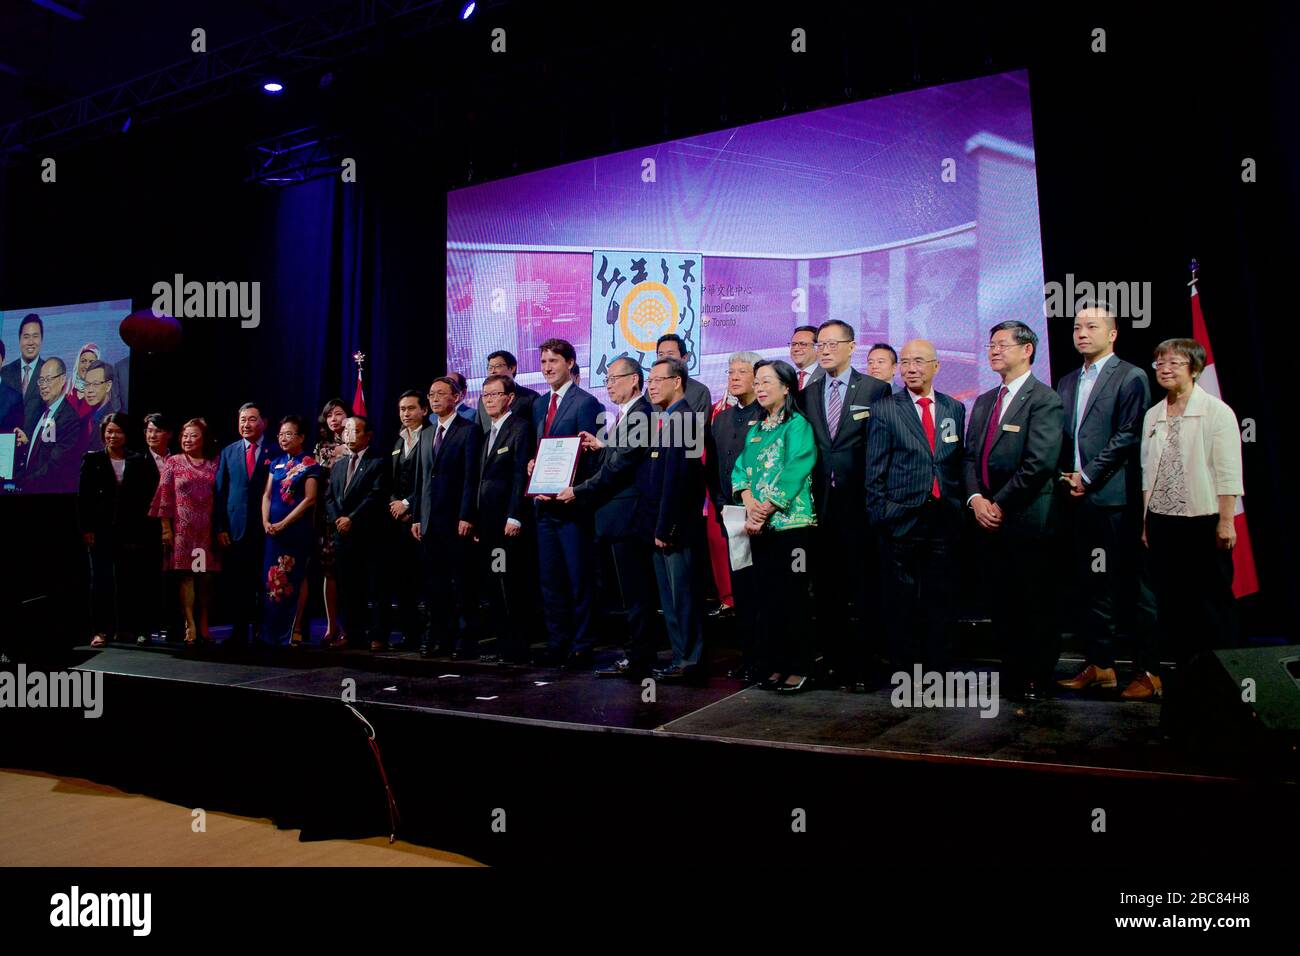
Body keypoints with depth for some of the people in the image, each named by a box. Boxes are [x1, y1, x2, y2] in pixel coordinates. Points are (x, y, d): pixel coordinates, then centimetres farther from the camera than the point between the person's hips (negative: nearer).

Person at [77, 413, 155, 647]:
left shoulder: (138, 461, 6)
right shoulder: (92, 459, 4)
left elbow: (145, 496, 5)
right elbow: (83, 496, 1)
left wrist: (139, 530, -1)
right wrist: (86, 528, -5)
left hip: (129, 531, 1)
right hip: (101, 530, -1)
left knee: (129, 579, 4)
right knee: (101, 579, 2)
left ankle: (127, 627, 13)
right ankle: (101, 630, 7)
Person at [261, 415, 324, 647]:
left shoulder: (310, 464, -4)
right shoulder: (276, 464, 15)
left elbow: (310, 499, -10)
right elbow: (267, 495, 13)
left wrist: (283, 523, -14)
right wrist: (266, 522, -4)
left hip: (298, 529, -6)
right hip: (274, 530, 6)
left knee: (295, 578, -2)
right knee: (272, 578, 6)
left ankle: (295, 631, 4)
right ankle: (272, 632, 14)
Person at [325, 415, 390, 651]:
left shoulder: (378, 462, -1)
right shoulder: (338, 465, 21)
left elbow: (376, 496, -11)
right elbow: (329, 497, 16)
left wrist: (351, 519, -13)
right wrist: (336, 519, -3)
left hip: (369, 534, -6)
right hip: (343, 535, 6)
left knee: (375, 587, -4)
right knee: (347, 587, 8)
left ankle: (378, 635, 0)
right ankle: (351, 633, 15)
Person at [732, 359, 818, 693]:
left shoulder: (798, 424, -5)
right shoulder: (755, 430, 15)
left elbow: (794, 472, -14)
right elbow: (741, 468, 8)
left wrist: (765, 510, -16)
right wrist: (749, 504, -10)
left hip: (791, 522, -6)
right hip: (760, 526, 6)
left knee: (792, 596, -1)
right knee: (767, 596, 9)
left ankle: (800, 668, 8)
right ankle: (776, 666, 18)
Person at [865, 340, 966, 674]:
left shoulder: (955, 408, 12)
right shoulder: (884, 409, 1)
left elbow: (958, 462, 14)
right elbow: (875, 471, 0)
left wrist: (959, 506, 7)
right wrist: (879, 515, -5)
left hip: (943, 518, 3)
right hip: (901, 518, -3)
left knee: (939, 597, 7)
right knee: (901, 599, 3)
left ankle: (937, 668, 18)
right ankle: (903, 669, 14)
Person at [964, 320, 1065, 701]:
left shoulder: (1044, 399, -7)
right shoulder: (983, 402, 17)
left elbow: (1040, 463, -16)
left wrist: (1000, 504, -13)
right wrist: (976, 498, -3)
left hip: (1027, 518, -7)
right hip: (988, 518, 7)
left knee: (1036, 605, 2)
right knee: (1001, 604, 11)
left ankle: (1037, 680, 14)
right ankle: (1012, 673, 23)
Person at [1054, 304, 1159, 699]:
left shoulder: (1131, 377, -2)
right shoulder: (1067, 382, 18)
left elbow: (1128, 436, -11)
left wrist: (1088, 476, -12)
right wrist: (1066, 475, 2)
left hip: (1116, 499, -6)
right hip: (1078, 499, 7)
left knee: (1132, 587, -1)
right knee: (1089, 585, 10)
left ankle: (1148, 670, 7)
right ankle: (1099, 665, 18)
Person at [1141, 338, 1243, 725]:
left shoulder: (1216, 412, -6)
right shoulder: (1153, 416, 10)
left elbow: (1228, 472, -9)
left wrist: (1225, 522, -12)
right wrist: (1146, 519, 10)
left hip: (1203, 522, -5)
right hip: (1163, 522, 5)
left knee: (1213, 604, 3)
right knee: (1172, 605, 10)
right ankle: (1182, 677, 21)